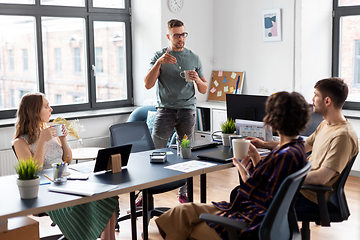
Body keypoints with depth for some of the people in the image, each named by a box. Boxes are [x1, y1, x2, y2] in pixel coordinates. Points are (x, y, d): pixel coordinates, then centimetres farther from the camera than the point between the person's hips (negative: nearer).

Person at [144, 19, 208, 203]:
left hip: (187, 110, 2)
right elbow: (148, 84, -7)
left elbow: (204, 90, 15)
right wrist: (159, 63, -18)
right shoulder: (160, 56, 5)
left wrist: (197, 79, -7)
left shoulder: (194, 58, 12)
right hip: (165, 109, -2)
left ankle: (183, 193, 15)